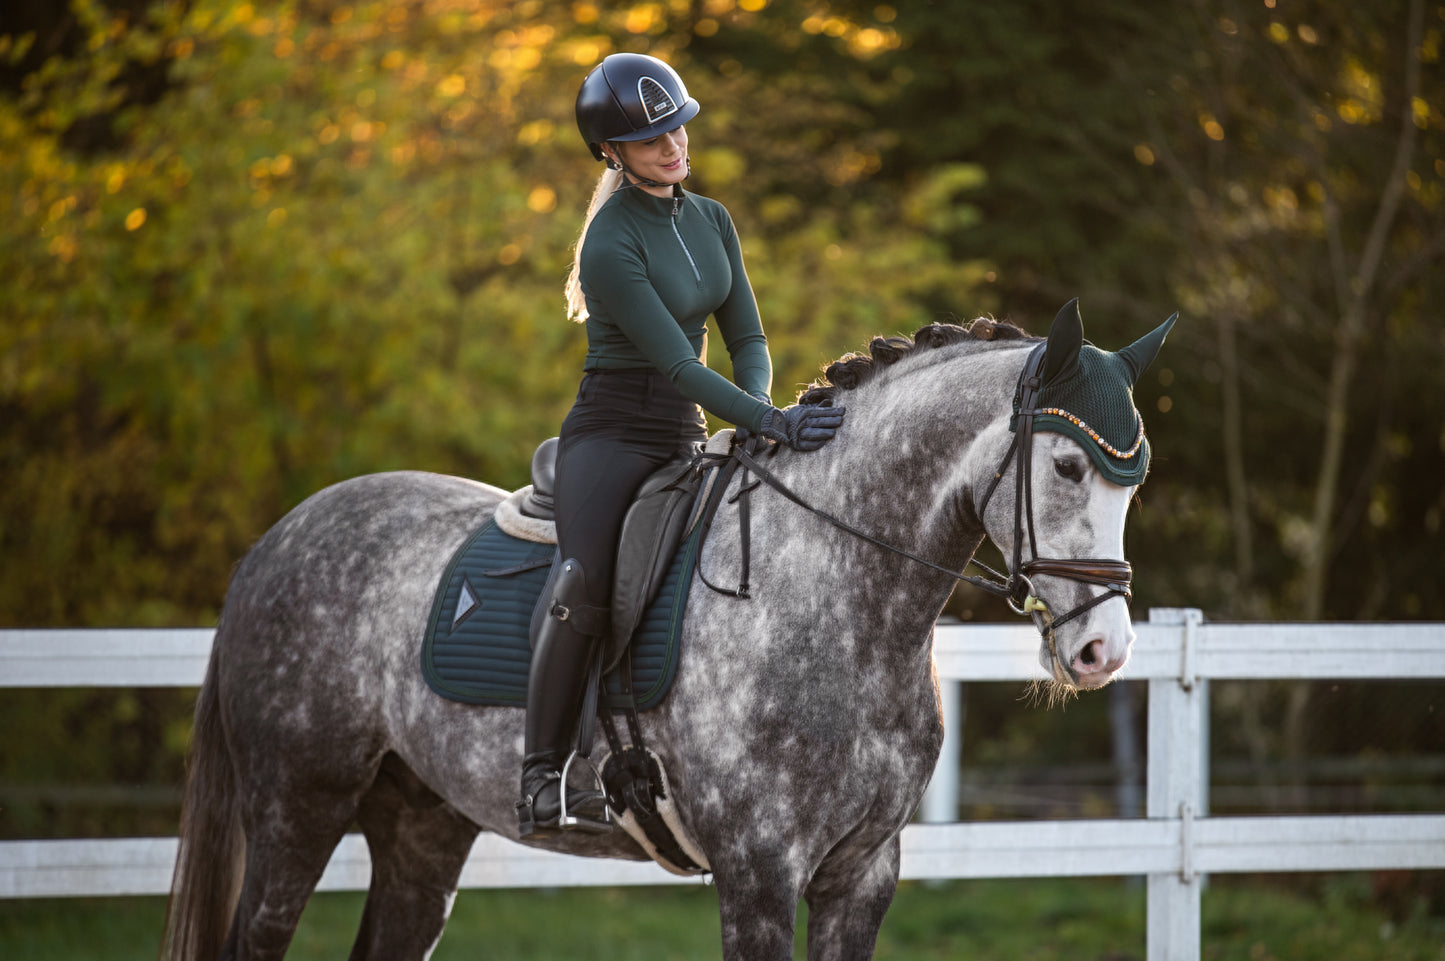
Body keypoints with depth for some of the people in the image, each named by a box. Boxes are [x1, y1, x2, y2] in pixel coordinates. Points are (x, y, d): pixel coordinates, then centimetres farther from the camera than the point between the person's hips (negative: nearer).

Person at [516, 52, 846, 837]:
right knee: (585, 590, -29)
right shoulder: (610, 246, -15)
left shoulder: (711, 221, 9)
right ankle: (541, 773, -26)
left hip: (686, 441, 7)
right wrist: (771, 423, -27)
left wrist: (760, 415, -10)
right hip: (611, 432, -7)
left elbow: (747, 339, 11)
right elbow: (677, 363, -20)